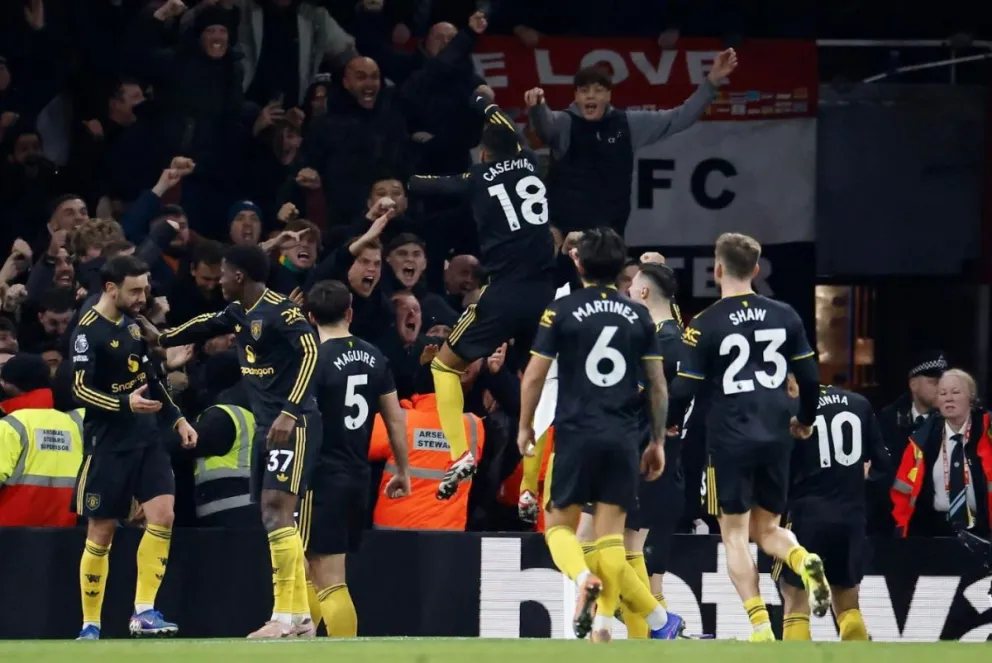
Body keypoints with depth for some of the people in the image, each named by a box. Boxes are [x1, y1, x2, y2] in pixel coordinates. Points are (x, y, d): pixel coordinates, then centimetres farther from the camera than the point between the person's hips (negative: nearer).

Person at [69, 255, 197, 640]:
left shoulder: (132, 323, 10)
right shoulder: (88, 332, -13)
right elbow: (81, 389, -20)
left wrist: (177, 419, 17)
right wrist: (125, 404, -33)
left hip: (146, 438, 6)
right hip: (108, 445, -6)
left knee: (163, 515, -10)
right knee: (101, 532, -1)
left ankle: (144, 612, -6)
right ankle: (90, 626, 9)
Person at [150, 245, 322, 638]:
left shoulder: (279, 311, -16)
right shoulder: (238, 313, 12)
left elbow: (310, 352, -25)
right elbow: (208, 326, 32)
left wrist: (290, 413, -30)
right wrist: (162, 339, 41)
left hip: (292, 425, -10)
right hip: (267, 425, 10)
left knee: (277, 509, -18)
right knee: (273, 518, 8)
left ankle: (285, 617, -21)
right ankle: (301, 618, 12)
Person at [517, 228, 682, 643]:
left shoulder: (562, 311, -2)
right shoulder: (639, 317, 7)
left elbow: (533, 377, -2)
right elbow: (658, 386, 7)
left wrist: (525, 427, 12)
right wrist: (658, 441, 15)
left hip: (577, 433, -2)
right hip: (622, 437, 2)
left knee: (559, 525, 8)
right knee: (610, 534, 3)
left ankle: (583, 578, -21)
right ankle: (602, 627, -4)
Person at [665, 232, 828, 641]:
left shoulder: (704, 325, -7)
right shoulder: (784, 317, 5)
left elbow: (684, 389, -7)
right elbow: (810, 377, 7)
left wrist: (670, 423, 14)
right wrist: (805, 420, 25)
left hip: (730, 439, -4)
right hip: (775, 437, 4)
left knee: (735, 534, 4)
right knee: (767, 528, 17)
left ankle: (760, 628, -6)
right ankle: (805, 562, -15)